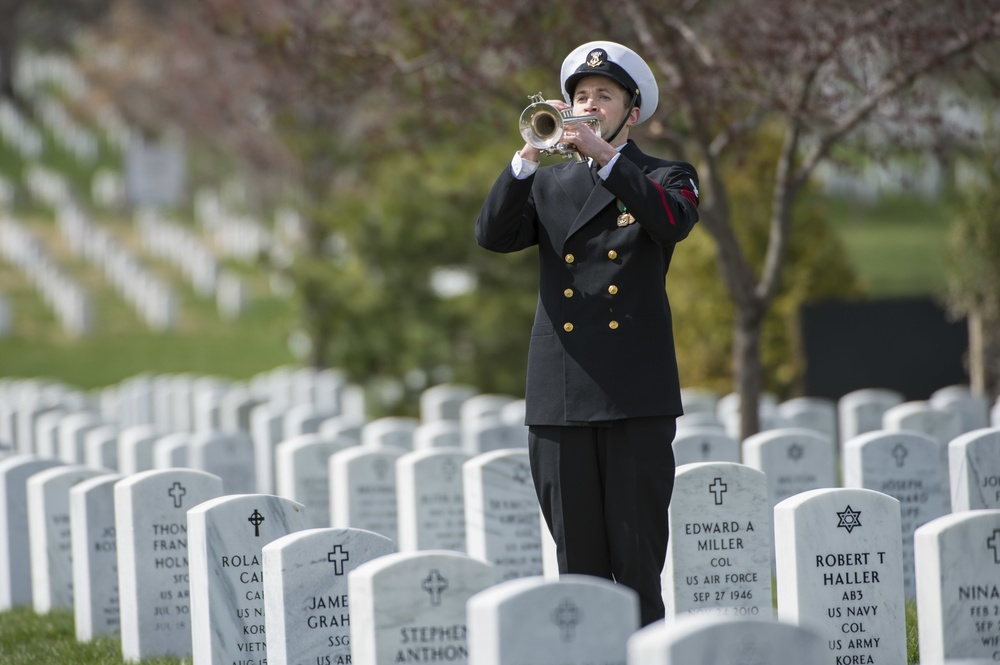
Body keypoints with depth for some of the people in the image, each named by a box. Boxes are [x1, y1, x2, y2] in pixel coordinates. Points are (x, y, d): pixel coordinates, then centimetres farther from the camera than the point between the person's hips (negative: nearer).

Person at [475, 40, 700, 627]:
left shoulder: (666, 178, 10)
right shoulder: (548, 185, 18)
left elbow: (674, 222, -14)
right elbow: (493, 235, 1)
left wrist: (605, 156, -22)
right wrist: (530, 157, -12)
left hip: (636, 398, -3)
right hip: (562, 397, 3)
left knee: (638, 555, -6)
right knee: (578, 557, 2)